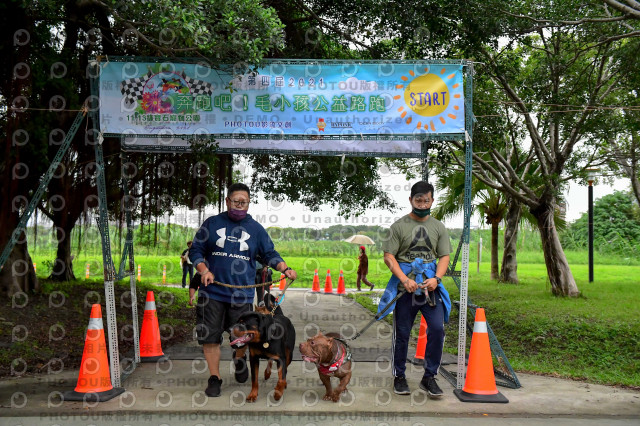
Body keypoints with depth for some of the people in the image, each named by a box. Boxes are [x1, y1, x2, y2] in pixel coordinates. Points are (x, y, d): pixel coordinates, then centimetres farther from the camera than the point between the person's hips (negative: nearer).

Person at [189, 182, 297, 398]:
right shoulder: (212, 223, 6)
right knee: (210, 336, 1)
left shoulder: (256, 229, 9)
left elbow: (270, 255, 9)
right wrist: (204, 270, -10)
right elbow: (196, 251, 7)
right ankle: (214, 378, 16)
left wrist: (285, 269, -9)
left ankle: (239, 360, 39)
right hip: (212, 291, 0)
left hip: (242, 293, 0)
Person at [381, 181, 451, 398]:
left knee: (437, 329, -7)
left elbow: (444, 257, 7)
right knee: (401, 333, 6)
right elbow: (388, 257, -4)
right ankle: (399, 377, 21)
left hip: (431, 286, 2)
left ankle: (429, 377, 7)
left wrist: (436, 278, -11)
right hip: (405, 287, -2)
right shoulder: (399, 226, 1)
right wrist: (405, 279, -16)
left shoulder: (438, 227, 10)